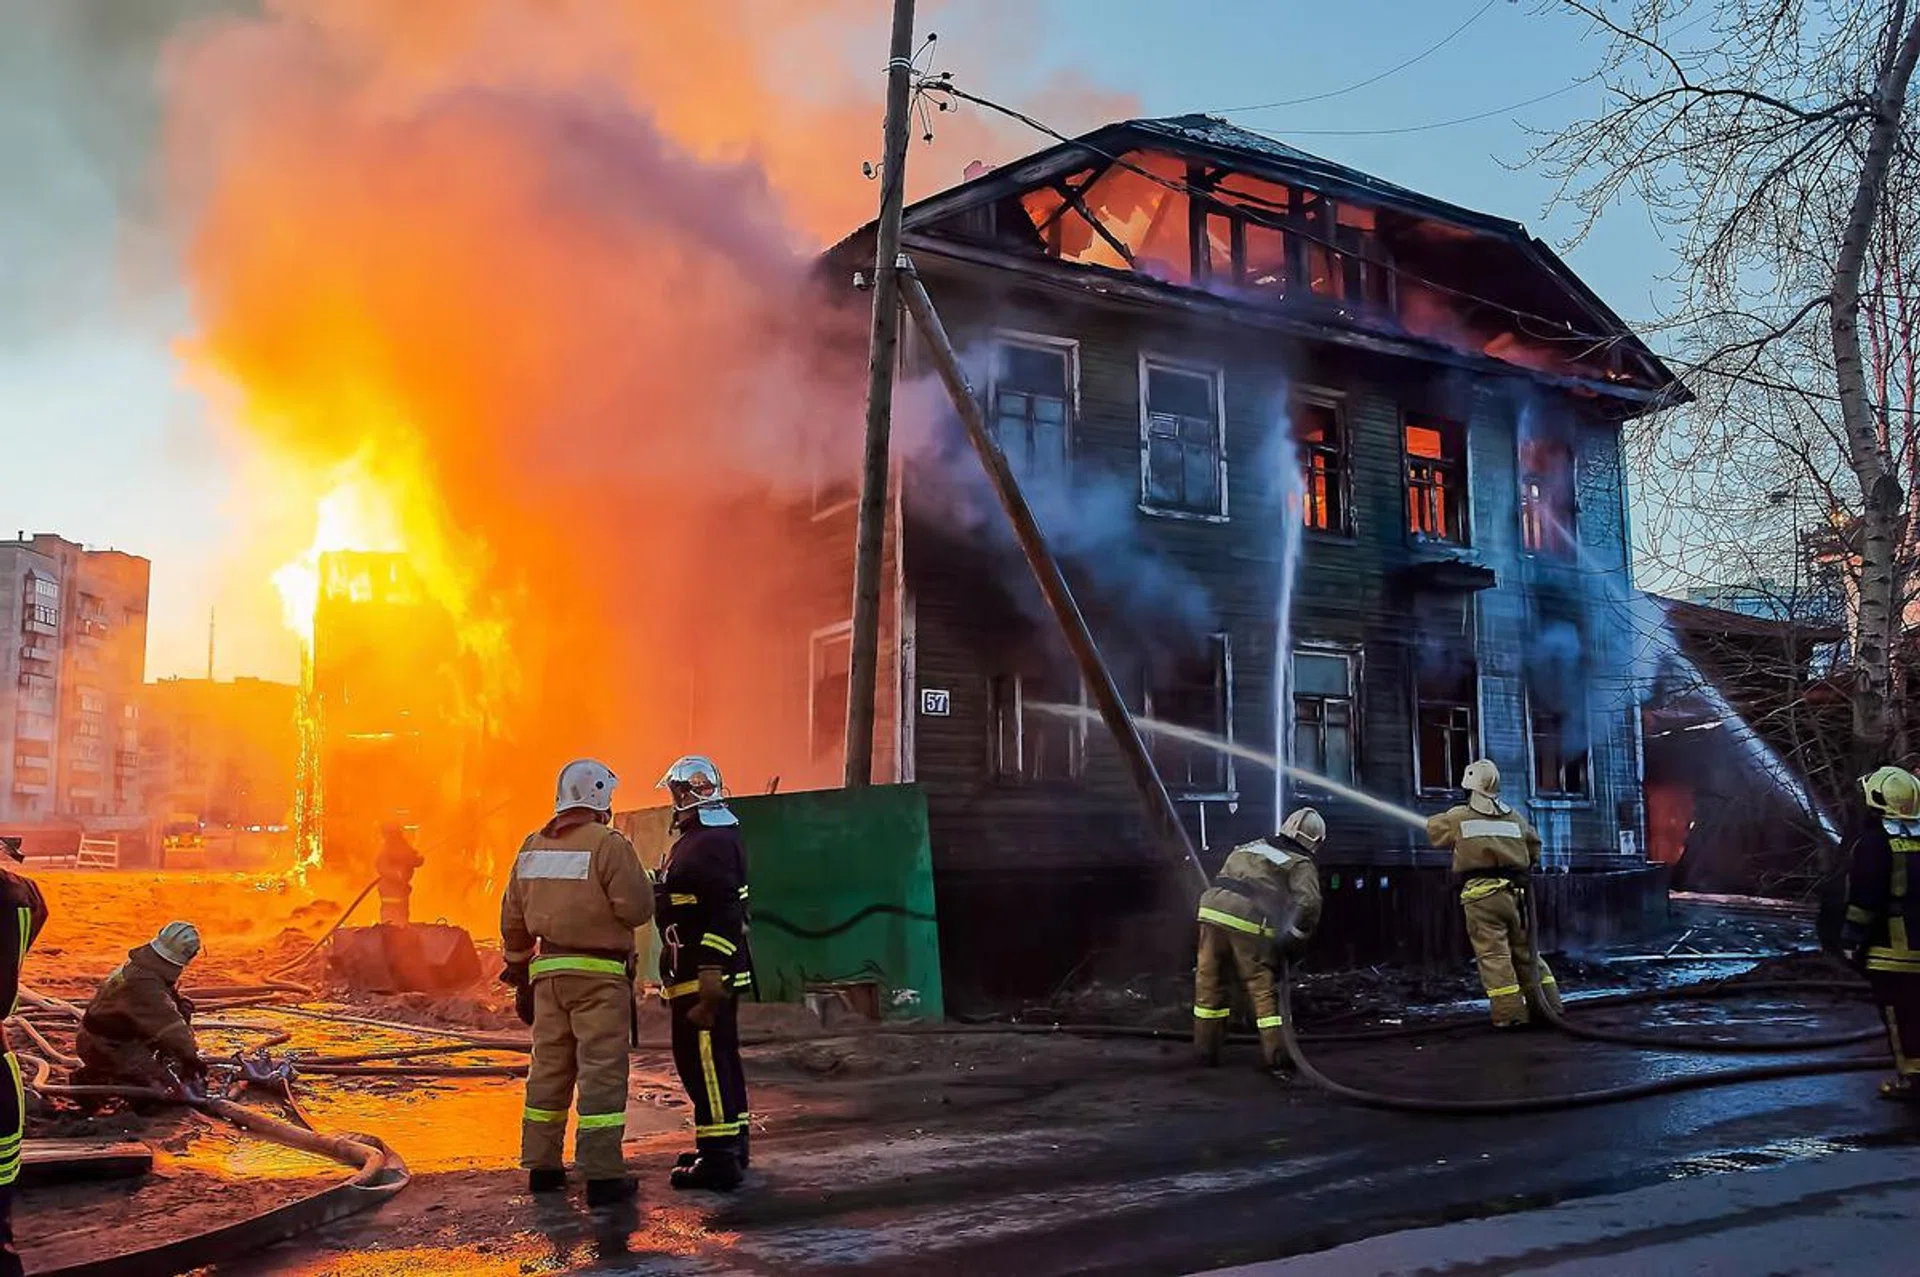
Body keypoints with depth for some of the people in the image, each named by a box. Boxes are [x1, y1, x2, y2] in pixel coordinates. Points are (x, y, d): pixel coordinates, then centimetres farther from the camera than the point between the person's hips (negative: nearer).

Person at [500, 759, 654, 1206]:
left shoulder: (532, 847, 10)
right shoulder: (608, 844, -12)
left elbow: (513, 918, 16)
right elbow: (636, 908, -17)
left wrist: (519, 971, 25)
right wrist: (640, 882, 4)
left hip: (547, 970, 7)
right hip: (598, 972, -7)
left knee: (549, 1068, 16)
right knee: (601, 1072, -3)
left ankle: (542, 1166, 24)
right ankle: (602, 1175, -2)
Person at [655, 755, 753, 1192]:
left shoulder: (713, 841, -17)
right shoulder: (696, 839, 17)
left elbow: (724, 910, -24)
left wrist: (710, 976, -27)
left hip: (704, 973, -11)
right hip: (702, 971, 11)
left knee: (704, 1057, -8)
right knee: (718, 1056, 17)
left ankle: (718, 1159, -4)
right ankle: (731, 1144, 28)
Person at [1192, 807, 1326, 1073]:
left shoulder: (1246, 848, 29)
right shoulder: (1301, 865, 11)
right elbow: (1308, 903, -6)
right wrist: (1295, 940, 5)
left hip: (1213, 911, 5)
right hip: (1250, 924, -5)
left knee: (1210, 984, 15)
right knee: (1263, 989, 7)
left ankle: (1207, 1051, 23)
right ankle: (1275, 1055, 7)